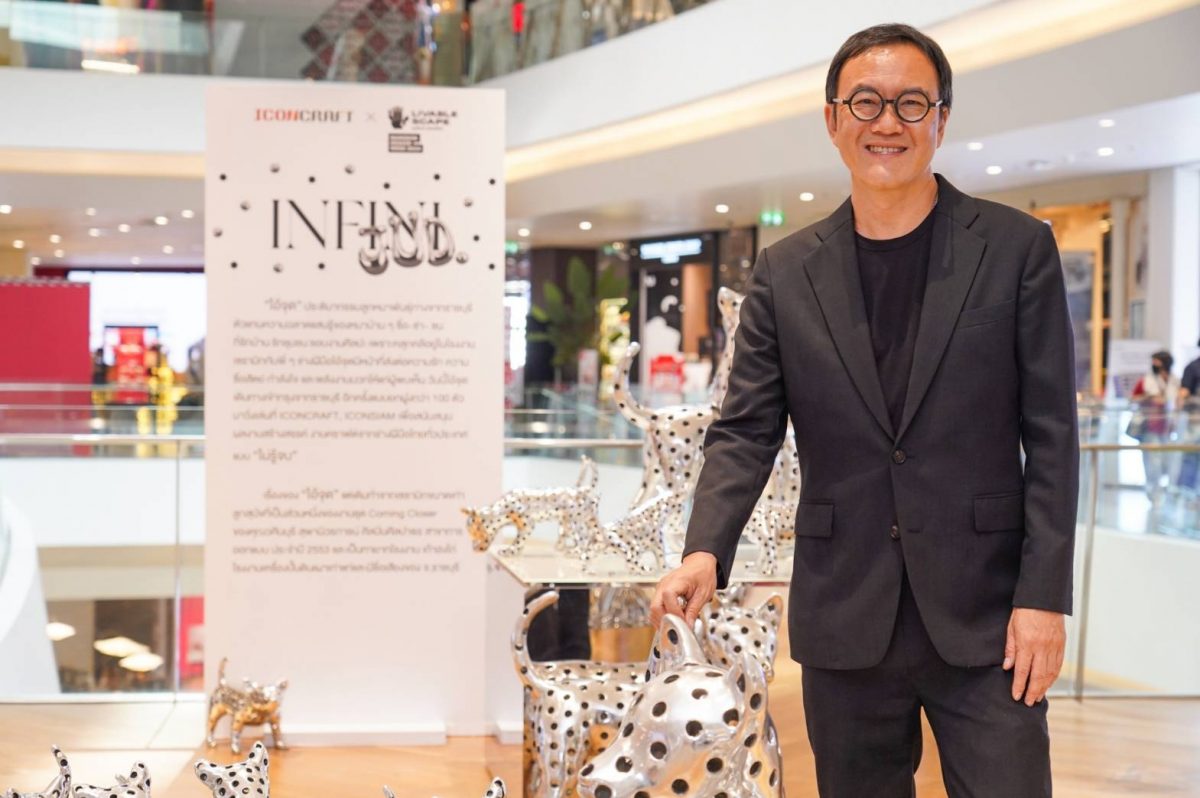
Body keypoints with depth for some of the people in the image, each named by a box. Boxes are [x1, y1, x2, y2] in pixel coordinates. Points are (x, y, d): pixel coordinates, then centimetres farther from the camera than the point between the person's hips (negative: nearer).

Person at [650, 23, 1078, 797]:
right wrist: (705, 552, -15)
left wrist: (1045, 595, -8)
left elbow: (1051, 435, -2)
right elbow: (745, 432, 2)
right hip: (845, 620, 2)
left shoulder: (1017, 249, 0)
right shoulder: (786, 271, 6)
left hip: (983, 617, -2)